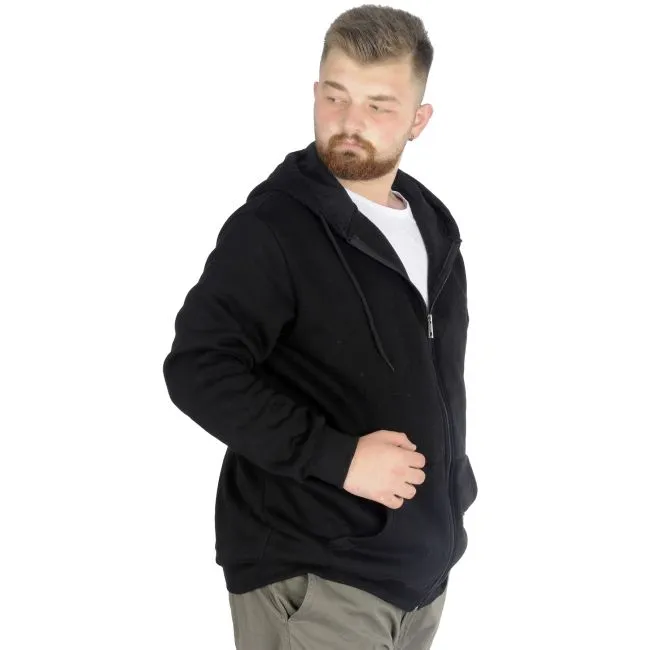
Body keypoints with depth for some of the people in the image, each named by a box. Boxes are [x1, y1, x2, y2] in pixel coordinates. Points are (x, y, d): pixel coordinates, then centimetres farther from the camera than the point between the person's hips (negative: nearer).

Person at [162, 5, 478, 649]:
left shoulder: (432, 226, 9)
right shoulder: (271, 227, -15)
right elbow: (199, 370, -23)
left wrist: (453, 488, 16)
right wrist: (338, 456, -24)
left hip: (423, 564, 7)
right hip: (311, 579, -7)